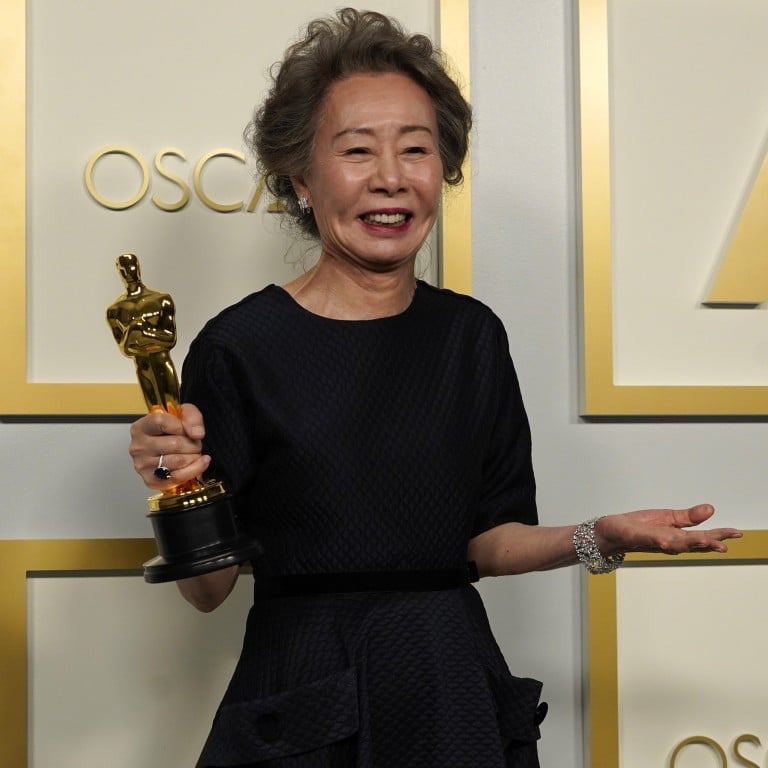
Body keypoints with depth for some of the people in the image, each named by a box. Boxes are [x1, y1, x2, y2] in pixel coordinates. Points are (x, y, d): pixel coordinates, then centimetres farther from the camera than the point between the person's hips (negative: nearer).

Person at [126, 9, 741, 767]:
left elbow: (483, 541, 8)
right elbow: (208, 589, -7)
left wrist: (596, 539, -7)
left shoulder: (471, 334, 2)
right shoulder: (240, 345, -10)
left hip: (458, 700, 4)